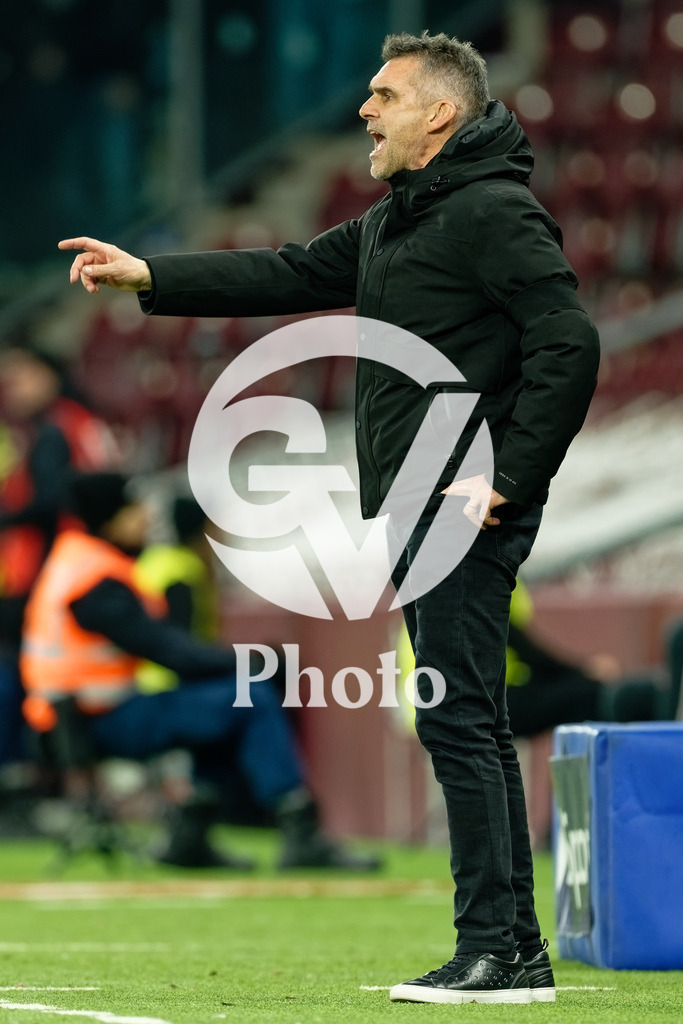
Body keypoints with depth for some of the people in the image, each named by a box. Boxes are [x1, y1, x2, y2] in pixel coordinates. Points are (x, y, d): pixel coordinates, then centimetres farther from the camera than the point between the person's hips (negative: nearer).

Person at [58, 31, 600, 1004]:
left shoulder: (492, 213, -12)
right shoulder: (395, 221, 19)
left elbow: (570, 345, -19)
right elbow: (294, 275, 22)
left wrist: (510, 480, -19)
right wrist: (150, 278, 14)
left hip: (467, 514, -10)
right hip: (417, 514, 10)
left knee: (458, 720, -11)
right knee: (472, 725, 10)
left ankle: (493, 951, -10)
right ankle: (517, 950, 13)